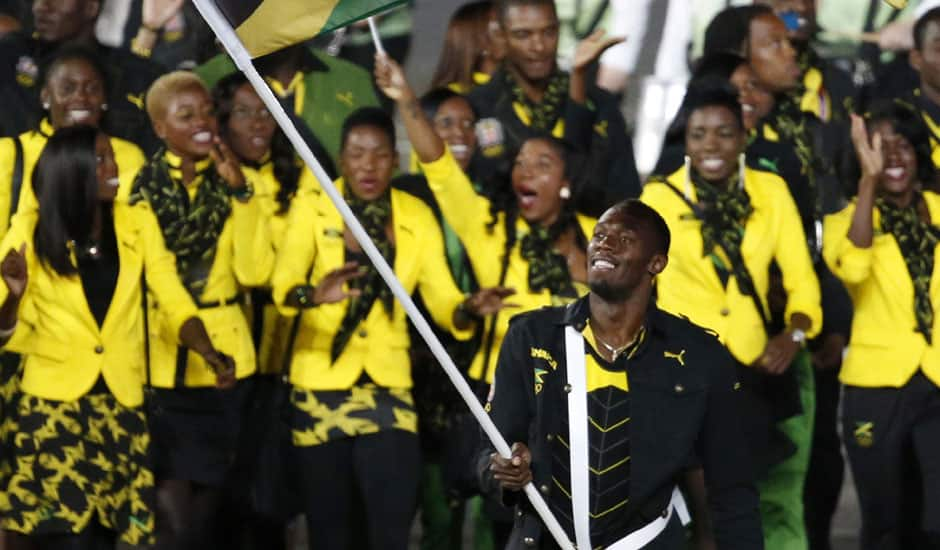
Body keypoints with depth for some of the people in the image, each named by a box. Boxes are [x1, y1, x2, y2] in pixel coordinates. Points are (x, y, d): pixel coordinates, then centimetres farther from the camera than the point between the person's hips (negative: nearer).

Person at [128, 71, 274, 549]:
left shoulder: (233, 183, 6)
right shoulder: (140, 184, 0)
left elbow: (255, 271, -7)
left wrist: (239, 190, -13)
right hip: (160, 358, -3)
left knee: (208, 501, 7)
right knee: (173, 507, -10)